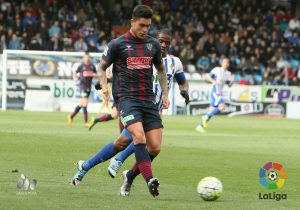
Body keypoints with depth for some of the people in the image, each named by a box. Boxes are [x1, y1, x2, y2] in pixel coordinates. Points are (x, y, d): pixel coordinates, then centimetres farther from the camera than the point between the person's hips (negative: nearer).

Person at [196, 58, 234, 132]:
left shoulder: (228, 73, 13)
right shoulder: (217, 70, -5)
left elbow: (229, 85, 15)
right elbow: (207, 77, -4)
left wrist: (232, 81, -6)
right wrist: (213, 81, -21)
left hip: (219, 93, 7)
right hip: (214, 91, -7)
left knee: (212, 111, 4)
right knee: (222, 106, -23)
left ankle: (200, 126, 10)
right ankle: (206, 117, -13)